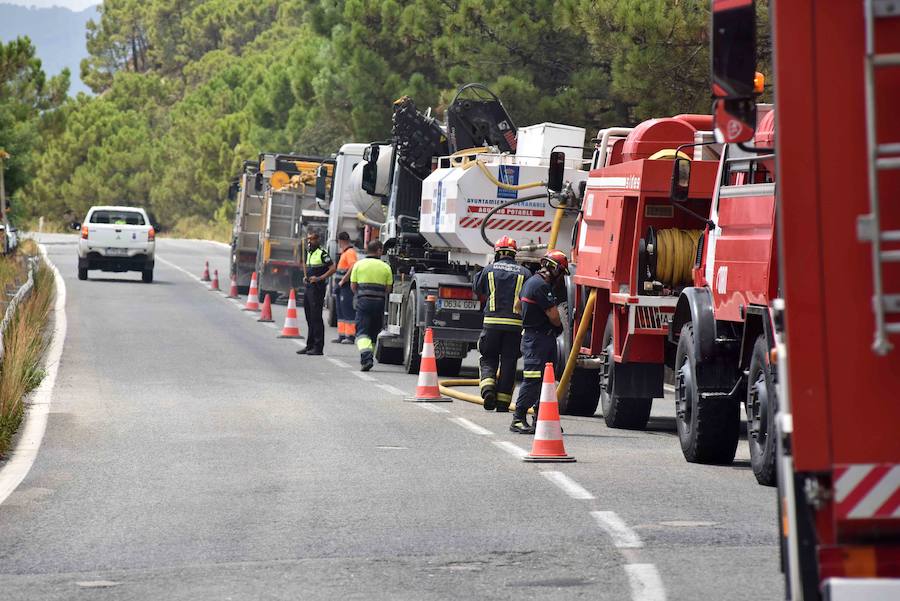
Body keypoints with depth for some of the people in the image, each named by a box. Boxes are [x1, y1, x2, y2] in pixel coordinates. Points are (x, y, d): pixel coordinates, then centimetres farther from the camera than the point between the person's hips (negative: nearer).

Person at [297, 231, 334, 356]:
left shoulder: (322, 253, -11)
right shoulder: (309, 253, 17)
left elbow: (332, 268, -16)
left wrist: (319, 278, -20)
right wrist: (306, 277, 12)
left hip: (317, 288, -9)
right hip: (308, 287, 9)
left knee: (316, 317, -8)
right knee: (309, 318, 12)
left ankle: (318, 347, -7)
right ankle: (310, 346, 18)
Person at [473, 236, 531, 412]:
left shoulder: (489, 270, 4)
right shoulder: (524, 273, 3)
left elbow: (478, 290, 19)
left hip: (492, 322, 0)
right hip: (515, 323, 0)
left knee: (488, 359, 12)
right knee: (509, 362, 7)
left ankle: (488, 389, -13)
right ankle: (502, 402, 5)